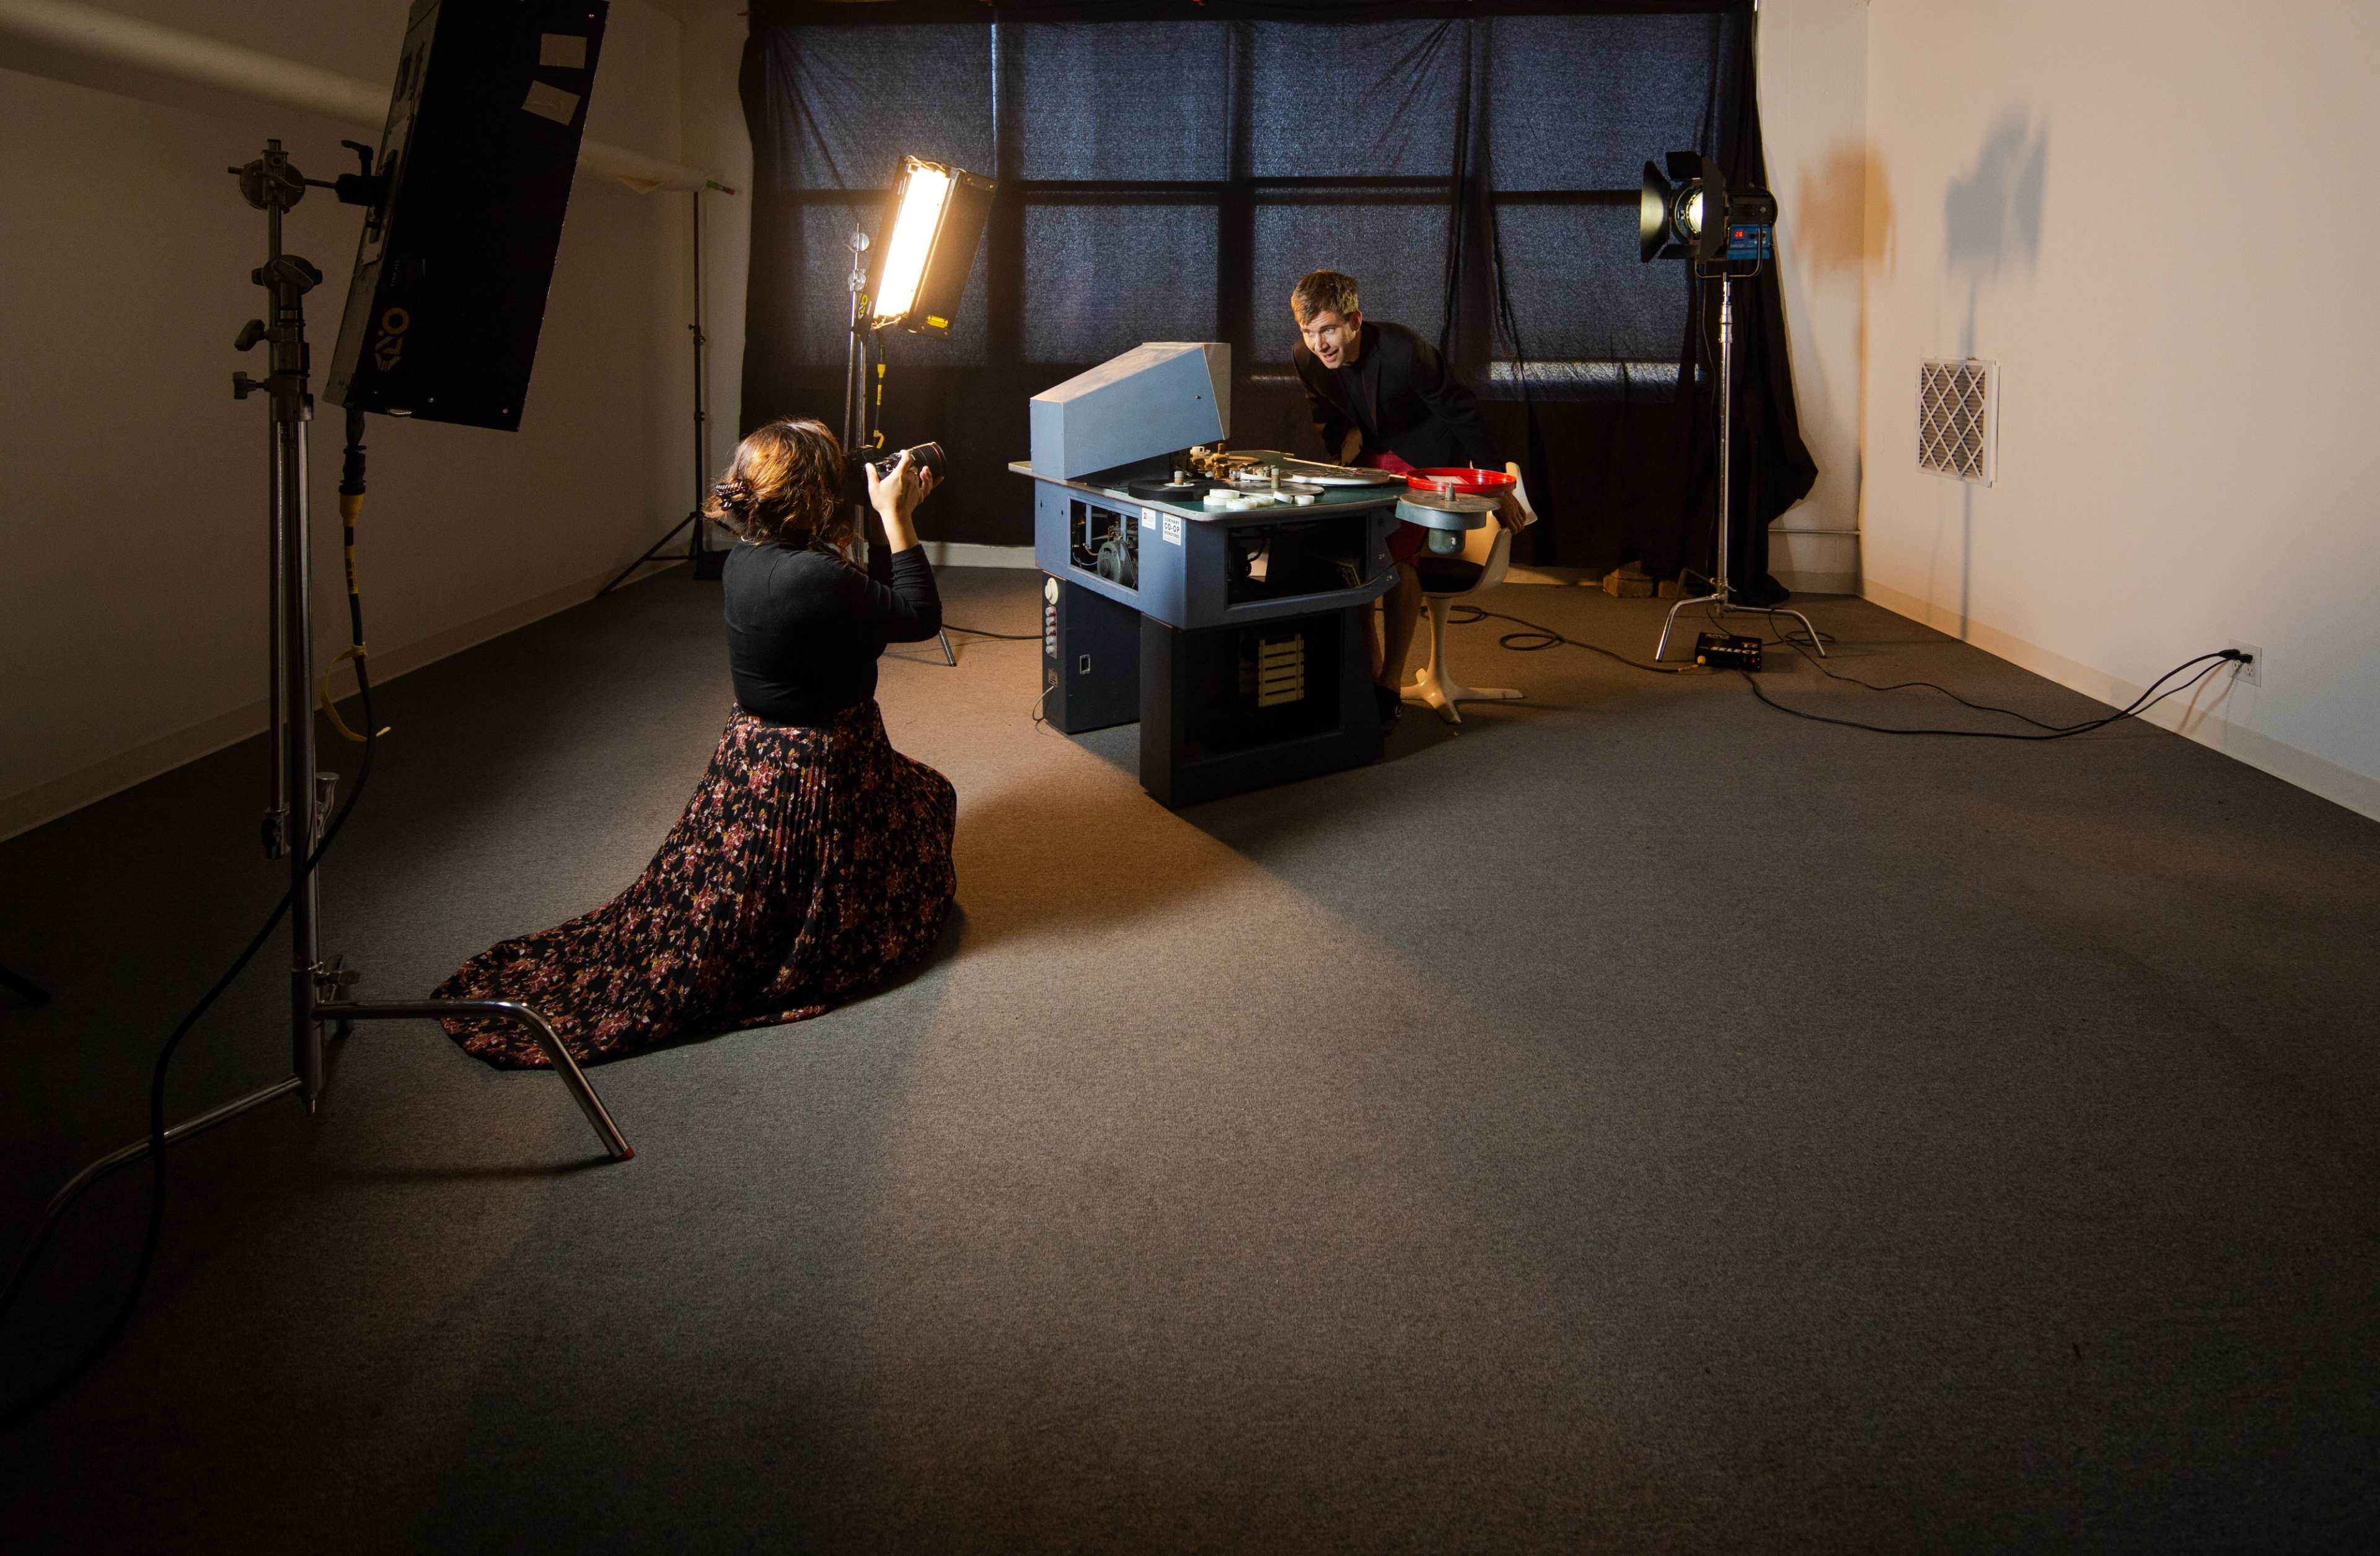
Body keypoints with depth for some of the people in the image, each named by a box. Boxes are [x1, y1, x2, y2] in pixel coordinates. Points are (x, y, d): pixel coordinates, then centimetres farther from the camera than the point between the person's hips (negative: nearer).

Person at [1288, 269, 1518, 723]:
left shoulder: (1405, 352, -31)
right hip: (1370, 453, 6)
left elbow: (1462, 413, -19)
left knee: (1396, 553, -23)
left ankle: (1390, 685, -15)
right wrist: (1343, 448, -13)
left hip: (1427, 452, -6)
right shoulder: (1304, 358, -15)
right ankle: (1369, 673, 4)